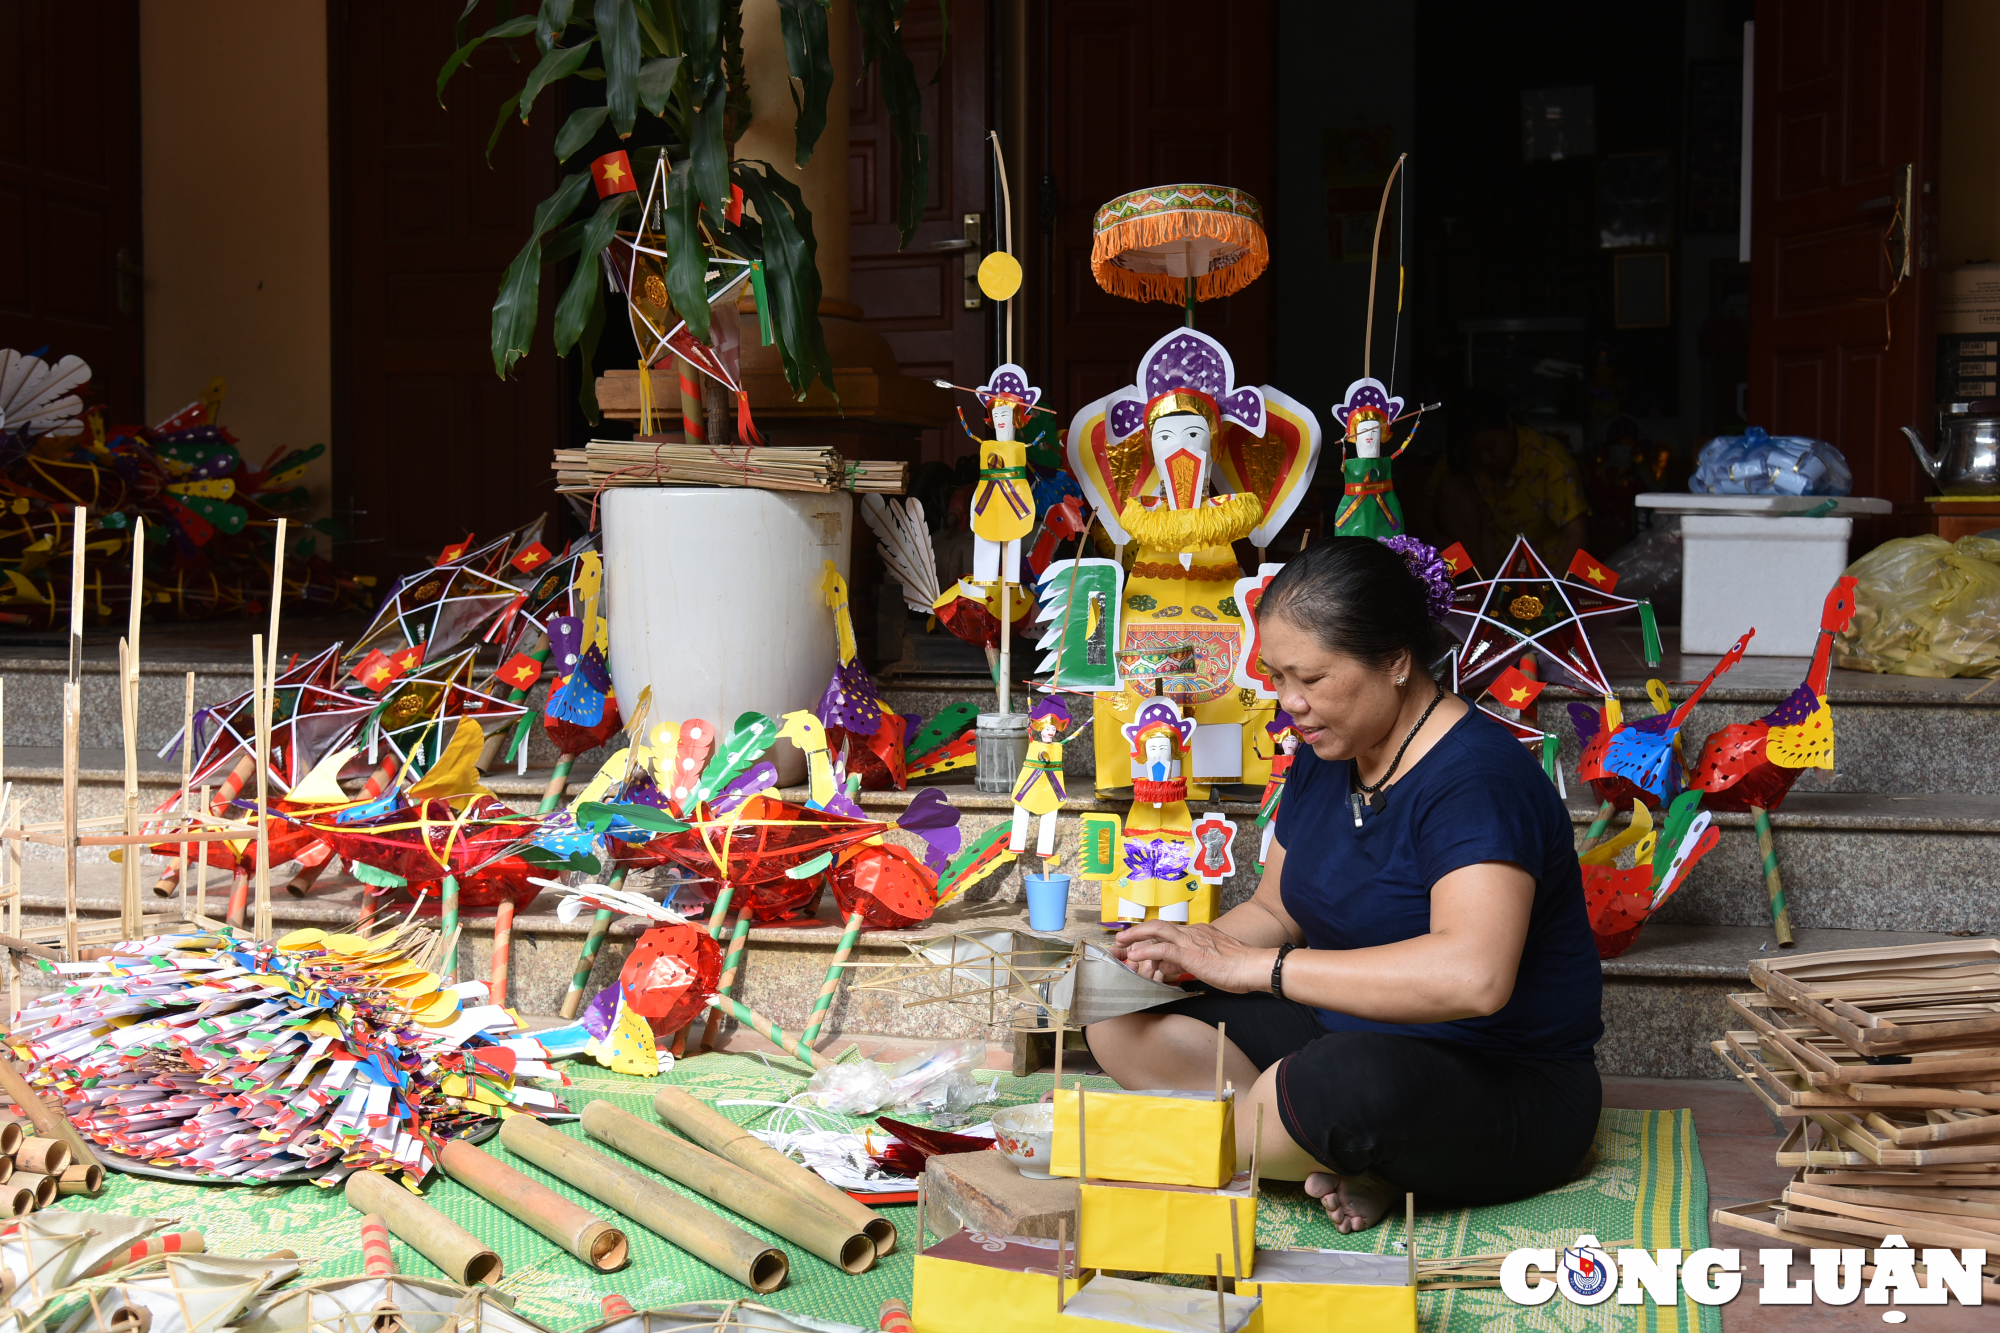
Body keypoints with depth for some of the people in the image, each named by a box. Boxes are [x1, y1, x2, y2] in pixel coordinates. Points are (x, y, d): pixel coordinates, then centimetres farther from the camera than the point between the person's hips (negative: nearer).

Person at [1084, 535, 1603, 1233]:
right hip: (1346, 1036, 9)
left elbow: (1473, 976, -38)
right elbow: (1274, 911, 17)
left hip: (1504, 1090, -9)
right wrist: (1196, 946, -7)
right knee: (1121, 1029, -4)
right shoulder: (1326, 756, 6)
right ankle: (1345, 1159, -16)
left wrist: (1256, 966, -34)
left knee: (1350, 1078, -42)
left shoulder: (1477, 777, -22)